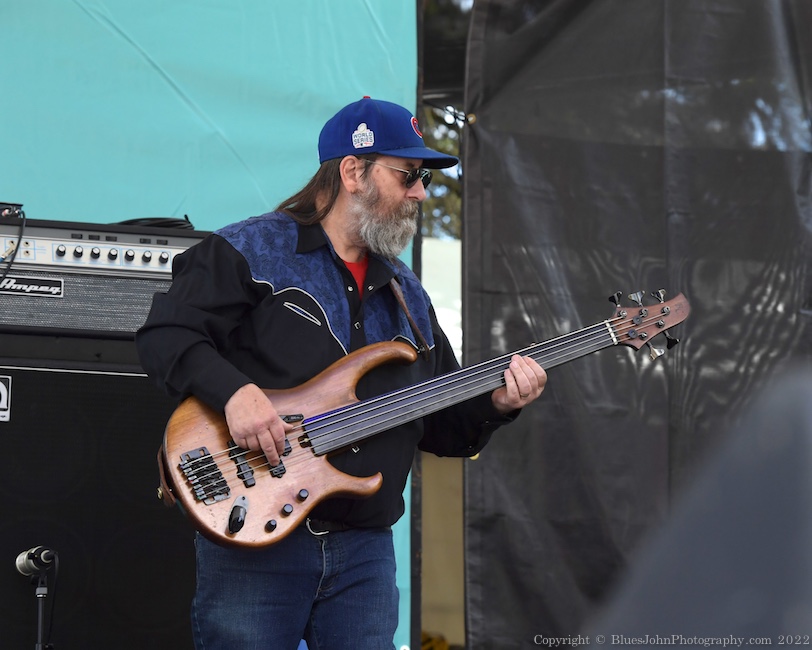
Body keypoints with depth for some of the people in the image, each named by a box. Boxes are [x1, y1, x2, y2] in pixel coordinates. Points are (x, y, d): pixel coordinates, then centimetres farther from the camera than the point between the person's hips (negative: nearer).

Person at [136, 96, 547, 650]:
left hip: (364, 549, 6)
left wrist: (493, 406, -1)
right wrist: (234, 390, -25)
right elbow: (164, 335, -10)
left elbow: (440, 427, 19)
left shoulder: (407, 295, 19)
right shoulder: (251, 252, -1)